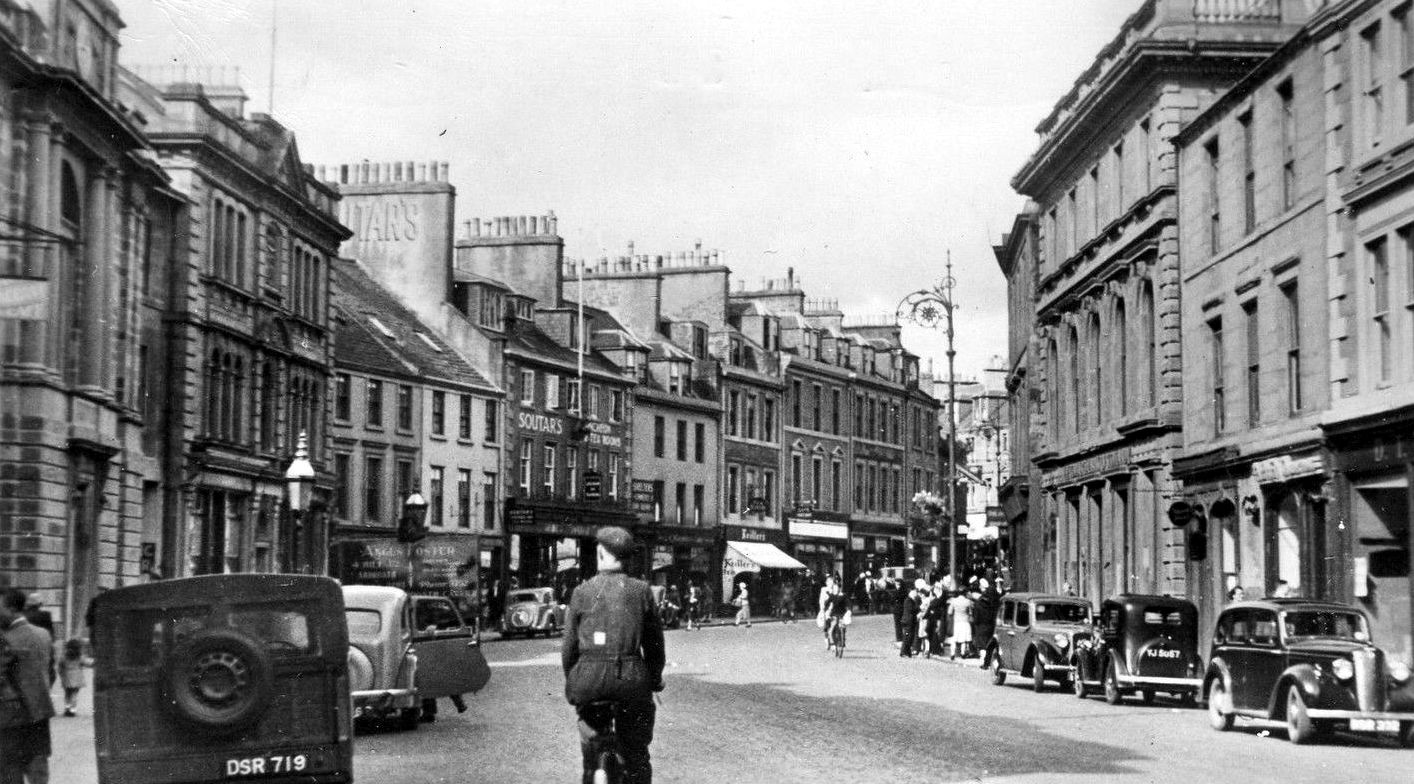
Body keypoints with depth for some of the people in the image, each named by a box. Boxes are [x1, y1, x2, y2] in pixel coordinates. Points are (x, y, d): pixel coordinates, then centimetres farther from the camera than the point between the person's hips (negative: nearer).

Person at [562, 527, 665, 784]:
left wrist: (570, 681, 17)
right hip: (630, 677, 0)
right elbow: (654, 644, 6)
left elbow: (569, 646, 4)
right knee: (635, 755, 10)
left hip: (590, 678, 0)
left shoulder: (583, 592, 2)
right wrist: (655, 679, 20)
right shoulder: (641, 590, 3)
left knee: (591, 747, 14)